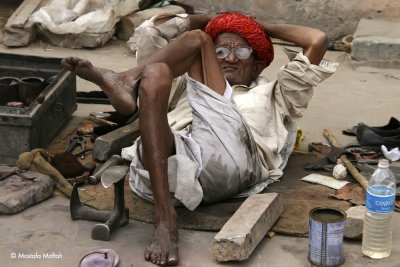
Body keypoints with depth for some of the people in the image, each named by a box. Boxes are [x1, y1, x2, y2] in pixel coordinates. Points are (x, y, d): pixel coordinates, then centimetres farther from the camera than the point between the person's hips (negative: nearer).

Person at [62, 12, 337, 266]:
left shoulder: (270, 95, 38)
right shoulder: (184, 87, 44)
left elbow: (318, 40, 32)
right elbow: (149, 33, 42)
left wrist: (265, 27, 43)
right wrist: (208, 20, 48)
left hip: (229, 162, -2)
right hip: (174, 159, 3)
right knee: (155, 75, -29)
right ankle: (165, 218, -38)